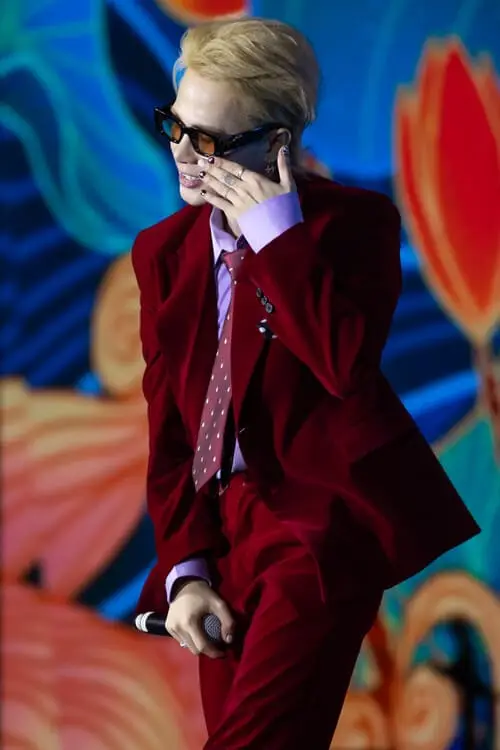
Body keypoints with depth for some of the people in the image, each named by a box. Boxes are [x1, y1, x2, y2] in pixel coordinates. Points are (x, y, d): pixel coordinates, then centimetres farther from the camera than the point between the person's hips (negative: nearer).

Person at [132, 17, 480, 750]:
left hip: (323, 519, -6)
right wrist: (184, 567, 0)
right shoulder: (164, 249, 12)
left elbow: (347, 365, -21)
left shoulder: (353, 220, -3)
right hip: (225, 528, 6)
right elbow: (166, 422, 10)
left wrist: (279, 234, -17)